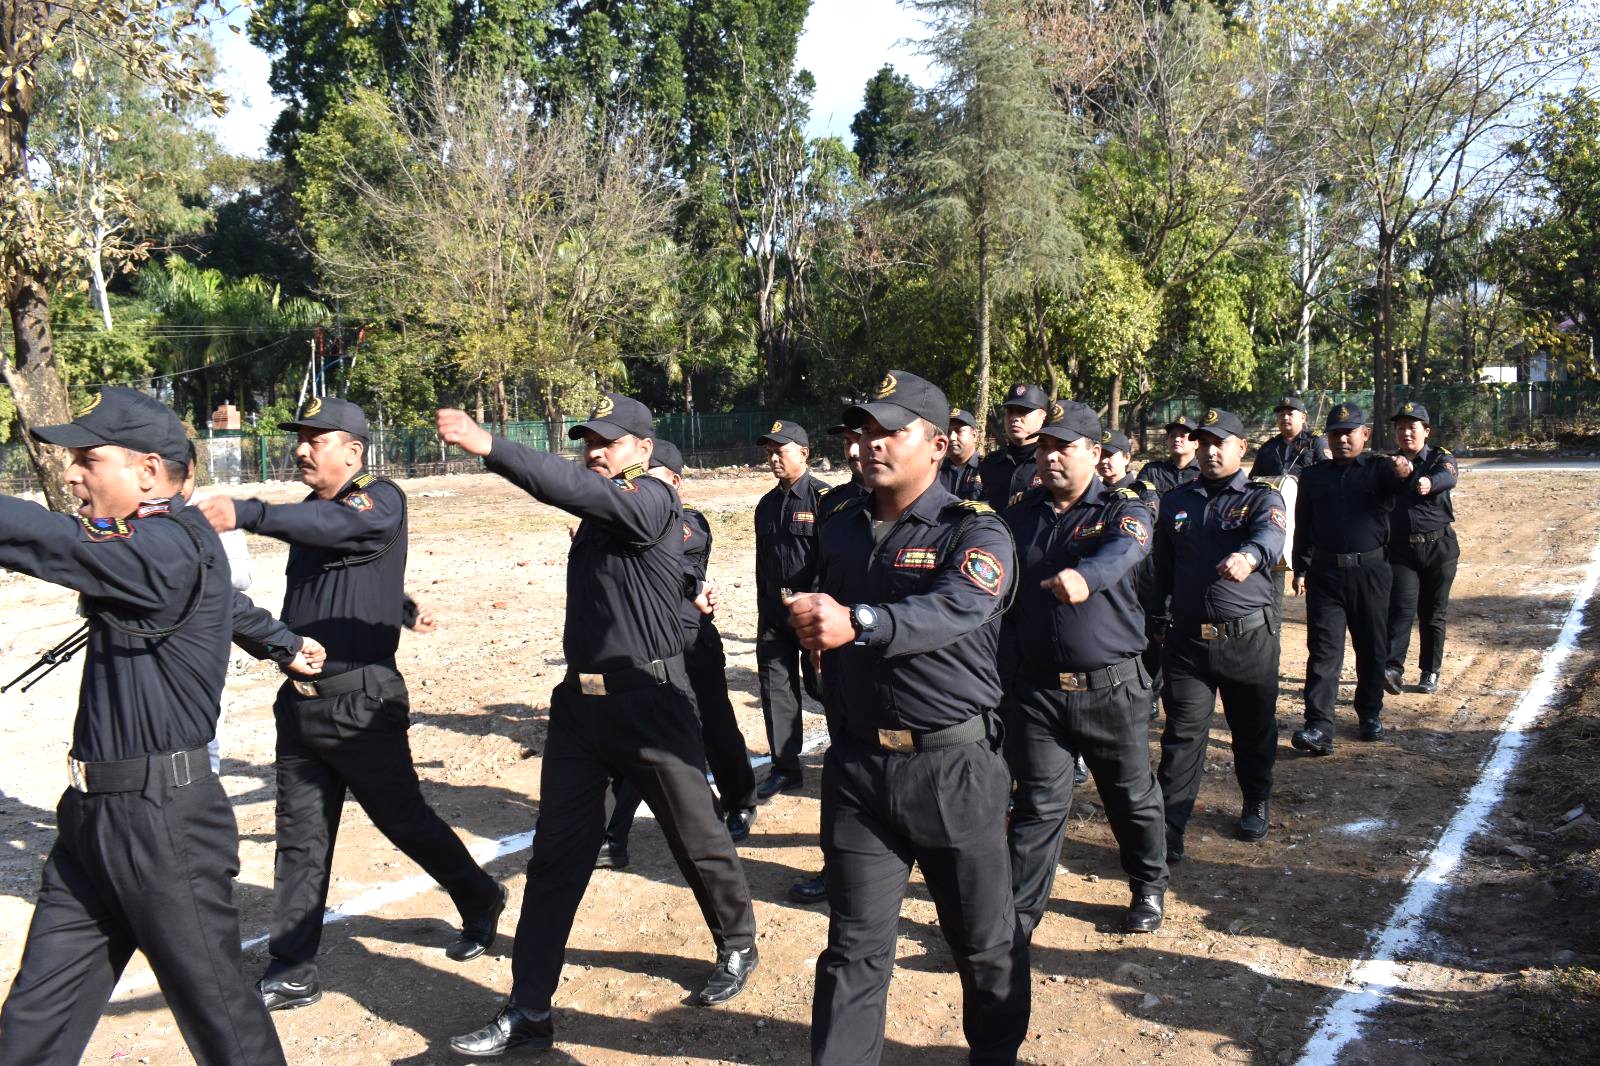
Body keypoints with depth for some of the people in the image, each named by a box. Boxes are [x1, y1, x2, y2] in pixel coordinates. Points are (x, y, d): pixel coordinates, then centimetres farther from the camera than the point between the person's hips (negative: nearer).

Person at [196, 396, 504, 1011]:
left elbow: (337, 525, -36)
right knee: (300, 838, 9)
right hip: (300, 702, 7)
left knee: (405, 820, 7)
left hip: (361, 705, -7)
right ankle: (291, 975, 17)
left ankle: (481, 902, 30)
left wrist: (244, 514, -44)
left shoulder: (382, 500, -12)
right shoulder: (308, 513, 13)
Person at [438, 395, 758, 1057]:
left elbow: (581, 490, -30)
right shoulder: (597, 515, 13)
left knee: (697, 839, 10)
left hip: (648, 701, -7)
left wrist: (489, 447, -37)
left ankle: (738, 947, 36)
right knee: (555, 854, 6)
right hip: (580, 701, 8)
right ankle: (527, 1013, 12)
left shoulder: (652, 500, -14)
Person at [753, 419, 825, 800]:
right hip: (773, 612, 7)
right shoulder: (767, 504, 12)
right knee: (776, 689, 7)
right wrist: (763, 609, 16)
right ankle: (785, 768, 17)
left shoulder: (823, 498, -10)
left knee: (821, 684, 4)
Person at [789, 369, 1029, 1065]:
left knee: (985, 939, 13)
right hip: (856, 764, 4)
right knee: (854, 944, 8)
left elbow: (956, 609, -29)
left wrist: (857, 624, -43)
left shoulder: (974, 532, -7)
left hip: (954, 765, -3)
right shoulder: (840, 531, 11)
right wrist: (811, 627, -1)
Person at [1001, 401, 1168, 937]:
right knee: (1038, 803, 4)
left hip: (1112, 686, -1)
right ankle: (1019, 913, 14)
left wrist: (1084, 576, -51)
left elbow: (1124, 550, -29)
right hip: (1036, 687, 2)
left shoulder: (1123, 509, -5)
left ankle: (1149, 887, 39)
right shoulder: (1018, 516, 7)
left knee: (1132, 795, 15)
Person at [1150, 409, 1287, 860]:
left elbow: (1270, 536, -25)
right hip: (1187, 637, 2)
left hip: (1250, 637, -1)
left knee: (1254, 729, 14)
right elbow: (1161, 568, 17)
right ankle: (1169, 829, 2)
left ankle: (1256, 805, 37)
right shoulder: (1176, 502, 11)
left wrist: (1248, 556, -48)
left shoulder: (1262, 499, -1)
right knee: (1182, 734, -1)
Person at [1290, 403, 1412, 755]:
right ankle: (1319, 729, -9)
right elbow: (1303, 527, 14)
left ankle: (1370, 713, 30)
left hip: (1369, 571, -1)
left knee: (1372, 647, 11)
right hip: (1325, 572, 1)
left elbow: (1397, 482, -23)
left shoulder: (1380, 469, 2)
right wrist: (1300, 569, 9)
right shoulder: (1313, 476, 10)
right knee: (1323, 650, -5)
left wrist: (1404, 471, -45)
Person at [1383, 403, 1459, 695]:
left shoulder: (1441, 458, 0)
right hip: (1400, 548, 1)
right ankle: (1393, 668, -24)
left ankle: (1430, 672, 19)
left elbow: (1448, 478, -25)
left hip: (1439, 547, -1)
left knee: (1433, 614, 7)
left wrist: (1430, 483, -46)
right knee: (1402, 609, -15)